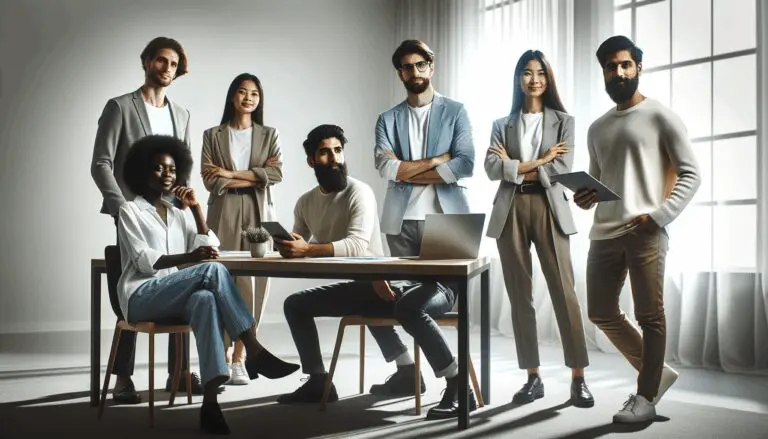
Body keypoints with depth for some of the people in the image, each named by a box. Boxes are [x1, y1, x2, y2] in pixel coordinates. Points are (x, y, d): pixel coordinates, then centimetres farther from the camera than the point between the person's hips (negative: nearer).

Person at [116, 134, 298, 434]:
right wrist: (189, 257, -25)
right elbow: (144, 260, -10)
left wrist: (195, 208, 5)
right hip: (141, 296, -4)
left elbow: (209, 246, 12)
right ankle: (255, 352, -31)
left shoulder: (178, 213, 22)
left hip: (173, 295, 4)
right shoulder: (130, 210, 5)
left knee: (205, 299, -36)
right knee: (214, 271, -29)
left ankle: (210, 400, -48)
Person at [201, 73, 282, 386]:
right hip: (223, 216, -1)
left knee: (251, 284, -5)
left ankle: (238, 358, 1)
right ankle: (223, 356, 6)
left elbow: (276, 174, -3)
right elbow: (210, 180, -3)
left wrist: (232, 174, -7)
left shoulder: (269, 135, 12)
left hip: (258, 216, 1)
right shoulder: (213, 135, 8)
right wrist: (254, 179, -5)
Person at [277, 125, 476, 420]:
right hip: (359, 287, 8)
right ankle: (318, 382, 16)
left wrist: (307, 248, -37)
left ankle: (459, 389, -28)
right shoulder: (305, 203, 7)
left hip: (384, 282, -8)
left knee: (408, 307, -40)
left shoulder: (359, 192, -15)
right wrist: (288, 246, -17)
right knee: (295, 304, 10)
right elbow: (300, 247, 8)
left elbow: (357, 246, -29)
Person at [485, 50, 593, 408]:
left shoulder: (563, 121, 10)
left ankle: (578, 378, -2)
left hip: (549, 209, -2)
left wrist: (516, 168, -3)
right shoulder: (502, 125, 13)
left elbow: (562, 169, -5)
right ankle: (533, 377, 9)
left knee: (563, 290, -7)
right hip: (511, 212, 2)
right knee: (519, 295, 2)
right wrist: (539, 162, -8)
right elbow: (492, 168, -4)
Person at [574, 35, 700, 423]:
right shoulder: (597, 129, 20)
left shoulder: (660, 116, 2)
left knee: (649, 316, -4)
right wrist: (585, 196, 2)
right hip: (604, 234, 7)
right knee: (601, 313, 8)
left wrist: (658, 216, -14)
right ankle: (656, 373, 24)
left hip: (645, 233, -6)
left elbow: (691, 174, -2)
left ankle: (646, 396, 8)